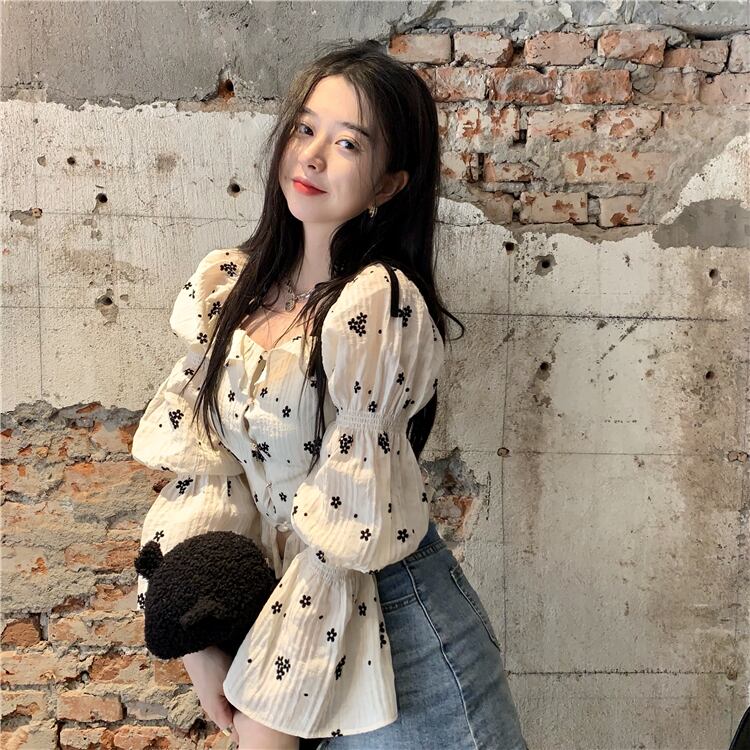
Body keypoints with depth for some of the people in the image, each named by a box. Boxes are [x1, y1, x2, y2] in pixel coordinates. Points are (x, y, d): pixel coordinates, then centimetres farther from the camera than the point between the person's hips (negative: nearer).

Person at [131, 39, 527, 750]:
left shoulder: (377, 302, -21)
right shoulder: (228, 283, -2)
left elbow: (347, 525, -20)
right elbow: (196, 457, -3)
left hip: (388, 621, -5)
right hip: (279, 601, 6)